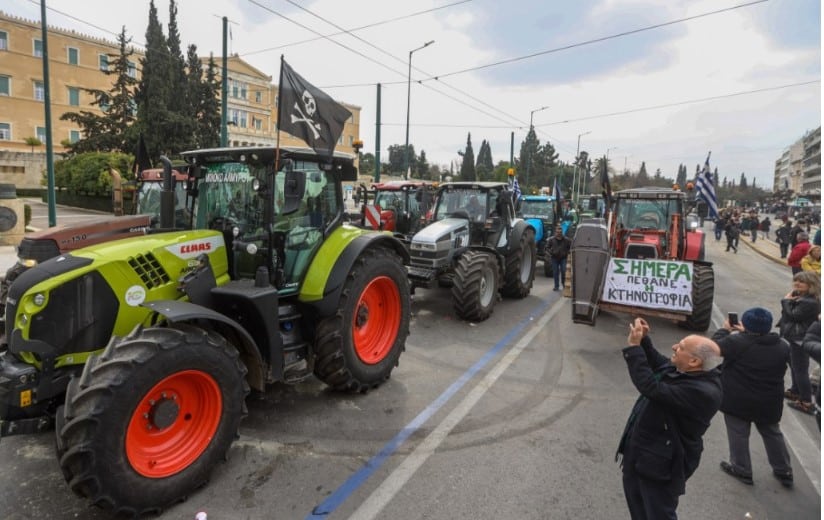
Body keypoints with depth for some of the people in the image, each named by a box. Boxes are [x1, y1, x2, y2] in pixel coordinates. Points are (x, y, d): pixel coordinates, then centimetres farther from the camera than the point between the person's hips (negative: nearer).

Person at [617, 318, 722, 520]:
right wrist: (644, 340, 2)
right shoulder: (681, 370, -5)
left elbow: (652, 388, -39)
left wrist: (633, 346, -34)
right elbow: (658, 364, 17)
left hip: (660, 463, -9)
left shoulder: (702, 391, -33)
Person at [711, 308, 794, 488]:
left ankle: (742, 469, 19)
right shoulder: (783, 346, -4)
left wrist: (725, 330, 7)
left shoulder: (736, 341, -21)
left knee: (738, 434, 10)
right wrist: (746, 333, 12)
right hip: (769, 402, 5)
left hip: (738, 400, -5)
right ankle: (784, 471, 33)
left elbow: (715, 346, -9)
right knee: (772, 433, 23)